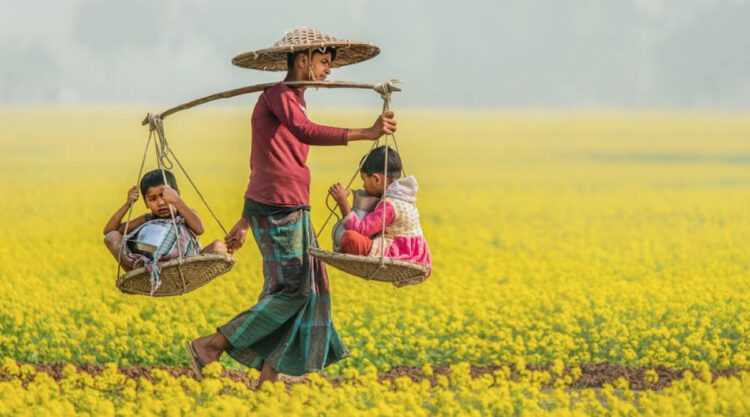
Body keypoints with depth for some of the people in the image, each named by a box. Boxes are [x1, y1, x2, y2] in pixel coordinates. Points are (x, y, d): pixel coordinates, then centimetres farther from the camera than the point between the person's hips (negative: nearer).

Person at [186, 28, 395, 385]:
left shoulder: (291, 99, 21)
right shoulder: (280, 94, -9)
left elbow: (259, 165, 24)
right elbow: (305, 132, -30)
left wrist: (245, 221, 25)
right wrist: (365, 133, -38)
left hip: (291, 207, 10)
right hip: (281, 207, -10)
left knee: (309, 286, 7)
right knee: (293, 289, -9)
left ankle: (270, 375, 7)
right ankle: (210, 346, -5)